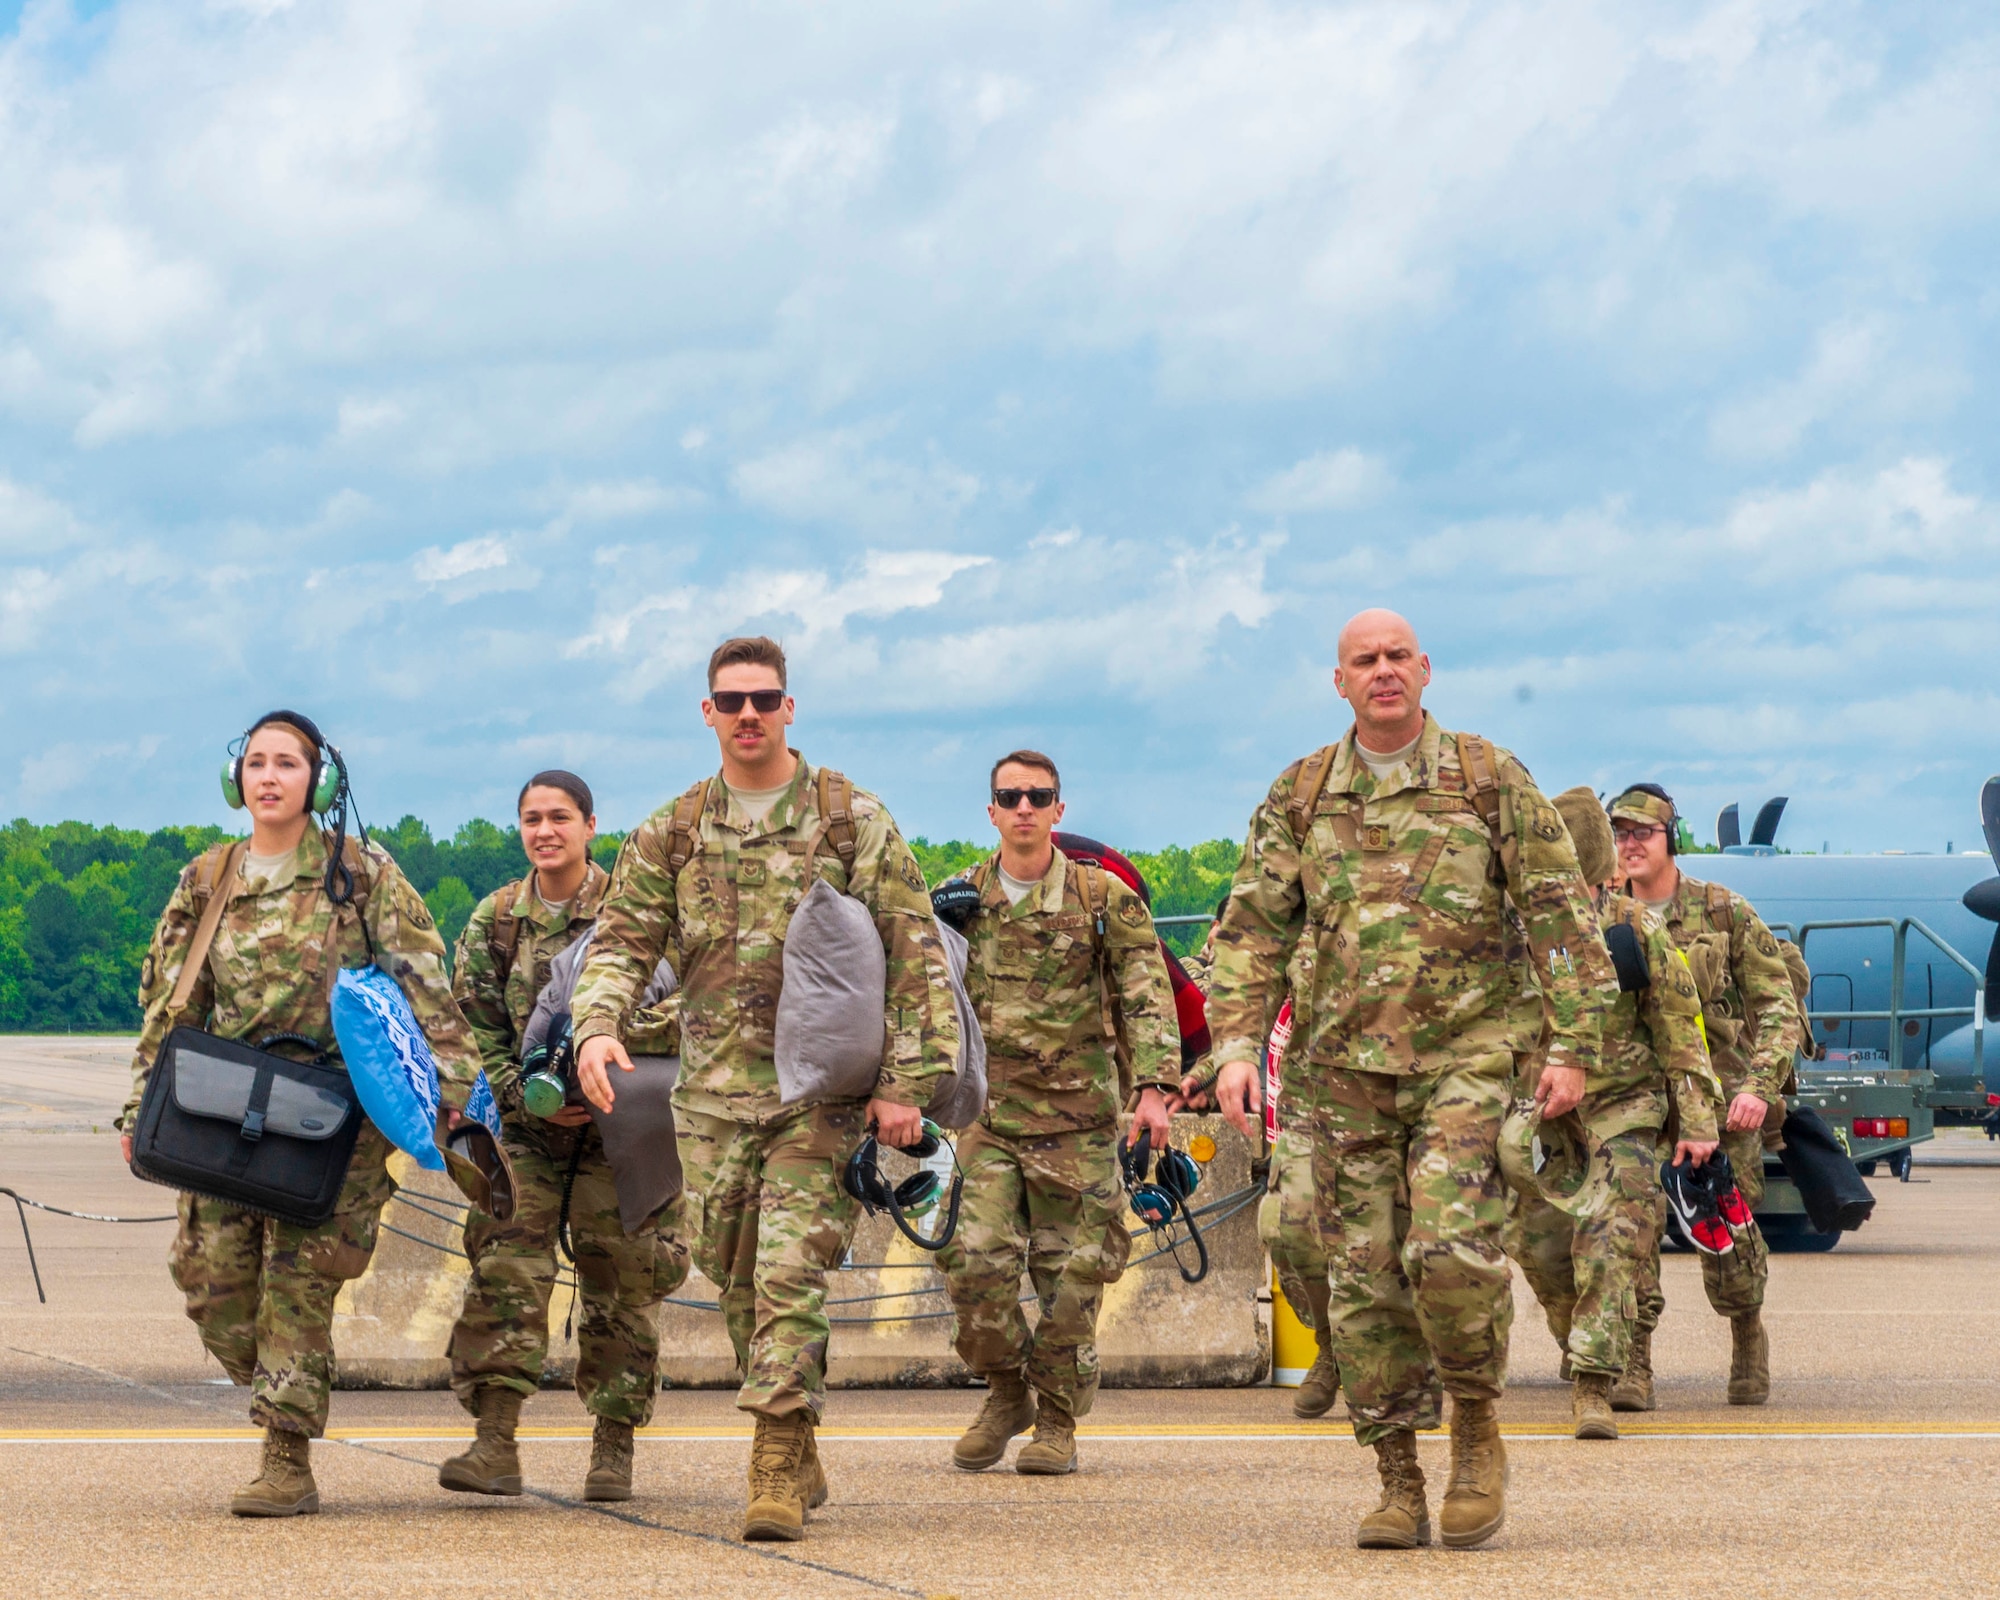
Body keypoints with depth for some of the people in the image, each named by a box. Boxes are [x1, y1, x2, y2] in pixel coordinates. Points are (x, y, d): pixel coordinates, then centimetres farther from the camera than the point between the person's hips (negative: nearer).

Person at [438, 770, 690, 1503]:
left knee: (621, 1284, 1)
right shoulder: (494, 921, 5)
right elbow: (474, 1031, 5)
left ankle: (613, 1449, 12)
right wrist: (526, 1097, -10)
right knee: (504, 1267, -12)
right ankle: (495, 1442, -14)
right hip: (526, 1125, 2)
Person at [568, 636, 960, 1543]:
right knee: (738, 1284, 9)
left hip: (822, 1091, -4)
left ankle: (777, 1471, -15)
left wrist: (905, 1082, -10)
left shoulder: (850, 819, 0)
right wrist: (598, 1026, -15)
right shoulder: (672, 833, 10)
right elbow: (622, 941, 7)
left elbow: (915, 952, -2)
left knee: (790, 1274, -15)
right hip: (713, 1094, 4)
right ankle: (801, 1462, 22)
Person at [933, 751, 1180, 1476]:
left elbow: (1146, 997, -3)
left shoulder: (1104, 898, 2)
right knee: (974, 1256, -12)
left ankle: (1056, 1422, 14)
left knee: (1071, 1275, 0)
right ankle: (1006, 1391, 10)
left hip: (1078, 1117, -1)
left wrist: (1154, 1087, -14)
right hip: (985, 1115, 1)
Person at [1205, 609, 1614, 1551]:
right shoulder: (1300, 797, 9)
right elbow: (1252, 929, 9)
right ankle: (1398, 1487, 9)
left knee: (1450, 1247, -20)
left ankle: (1477, 1427, 4)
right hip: (1343, 1070, 3)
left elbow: (1559, 916, 2)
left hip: (1464, 1056, -3)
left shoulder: (1489, 780, 3)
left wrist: (1572, 1046, -4)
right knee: (1366, 1278, 1)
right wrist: (1237, 1045, -4)